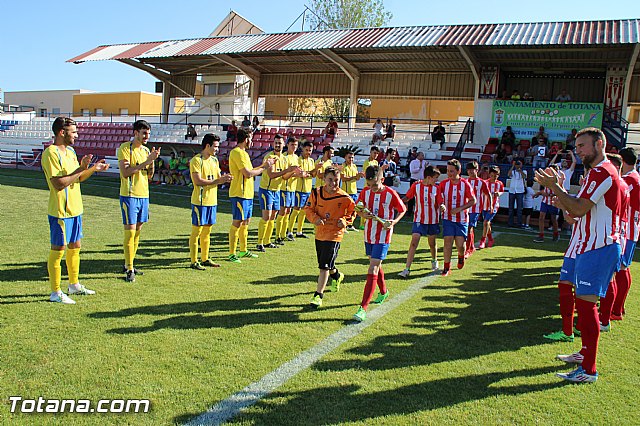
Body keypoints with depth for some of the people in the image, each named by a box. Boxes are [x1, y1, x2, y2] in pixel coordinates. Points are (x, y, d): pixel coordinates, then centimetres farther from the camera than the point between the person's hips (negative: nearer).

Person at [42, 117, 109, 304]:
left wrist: (93, 169, 5)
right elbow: (58, 183, -25)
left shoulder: (70, 151, 12)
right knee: (58, 250, 0)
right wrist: (81, 169, -23)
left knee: (75, 247, 17)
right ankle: (56, 293, 11)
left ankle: (74, 285, 31)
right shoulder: (51, 153, -17)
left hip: (75, 209, 9)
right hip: (60, 211, -9)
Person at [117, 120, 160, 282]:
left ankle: (128, 265, 22)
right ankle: (129, 270, -2)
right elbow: (125, 172, -18)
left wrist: (153, 161, -4)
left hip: (144, 195, 7)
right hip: (129, 195, -7)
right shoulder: (125, 148, -7)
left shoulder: (146, 150, 13)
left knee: (138, 231, 11)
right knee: (130, 232, -7)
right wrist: (146, 162, -20)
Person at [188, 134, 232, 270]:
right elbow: (198, 181, -19)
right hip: (200, 201, -8)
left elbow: (218, 177, 16)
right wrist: (218, 180, -20)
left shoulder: (214, 160, 14)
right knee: (196, 231, -1)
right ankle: (194, 261, 4)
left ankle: (205, 259, 22)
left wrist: (224, 178, -8)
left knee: (207, 231, 13)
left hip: (212, 201, 8)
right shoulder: (196, 160, -11)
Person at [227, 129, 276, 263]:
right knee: (237, 223, -6)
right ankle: (232, 254, -1)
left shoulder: (243, 153, 17)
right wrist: (264, 167, -9)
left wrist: (264, 165, 18)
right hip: (240, 194, -10)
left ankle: (243, 251, 25)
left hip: (247, 194, 10)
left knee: (245, 222, 15)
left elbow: (249, 171, 19)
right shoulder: (237, 153, -15)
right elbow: (248, 174, -20)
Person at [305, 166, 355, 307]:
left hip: (334, 234, -5)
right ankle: (337, 276, 53)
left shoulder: (344, 198, -12)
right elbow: (308, 208, 3)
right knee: (324, 264, 21)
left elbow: (352, 212, 3)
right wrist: (315, 218, -15)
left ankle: (318, 295, 0)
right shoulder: (316, 193, -6)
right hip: (319, 233, 5)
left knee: (324, 266, -10)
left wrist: (344, 220, -16)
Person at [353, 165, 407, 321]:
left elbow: (403, 209, 0)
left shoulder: (390, 194, -13)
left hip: (383, 237, -6)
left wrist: (393, 222, -17)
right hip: (368, 235, 6)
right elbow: (358, 209, 10)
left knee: (373, 270, -12)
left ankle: (363, 308, -14)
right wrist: (363, 215, -12)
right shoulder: (365, 191, -1)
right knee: (375, 266, 23)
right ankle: (383, 291, 49)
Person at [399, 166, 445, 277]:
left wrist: (442, 207, -27)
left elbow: (441, 203, -4)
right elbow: (407, 198, 7)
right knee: (414, 243, -12)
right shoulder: (416, 186, -5)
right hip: (419, 220, -2)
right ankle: (407, 269, -11)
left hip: (433, 221, 2)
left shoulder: (436, 188, -2)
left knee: (432, 243, 17)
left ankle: (434, 261, 46)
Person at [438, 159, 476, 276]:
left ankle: (461, 256, 34)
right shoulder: (444, 183, -2)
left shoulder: (465, 184, -7)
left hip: (462, 219, -1)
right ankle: (447, 267, 3)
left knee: (460, 244, -1)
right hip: (448, 218, 1)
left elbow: (473, 201, -3)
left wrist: (460, 209, -14)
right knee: (448, 241, -9)